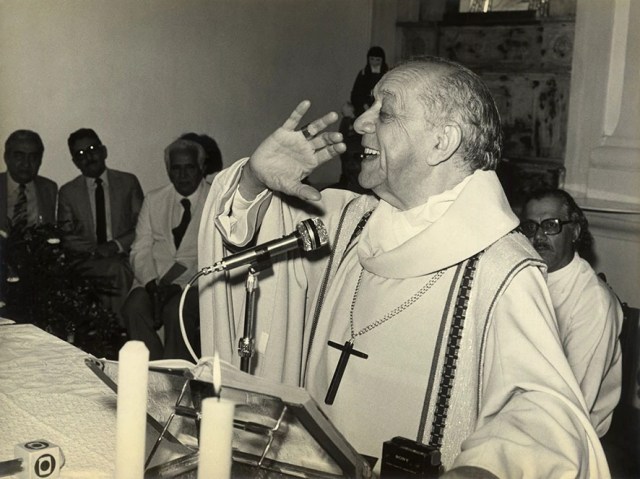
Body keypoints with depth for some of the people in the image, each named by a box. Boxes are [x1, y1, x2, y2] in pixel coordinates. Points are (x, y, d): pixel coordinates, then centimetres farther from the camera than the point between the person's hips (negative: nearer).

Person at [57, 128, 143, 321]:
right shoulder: (67, 192, 12)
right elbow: (66, 237, 7)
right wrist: (94, 250, -12)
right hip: (87, 263, 0)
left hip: (125, 257, 1)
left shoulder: (128, 182, 10)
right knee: (116, 270, -33)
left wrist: (117, 245, -11)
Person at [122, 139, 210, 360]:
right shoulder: (153, 200, 14)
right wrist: (152, 283, -13)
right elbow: (140, 250, 7)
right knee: (134, 308, -26)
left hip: (195, 282, -3)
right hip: (154, 280, 3)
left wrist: (179, 285, -20)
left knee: (176, 311, -32)